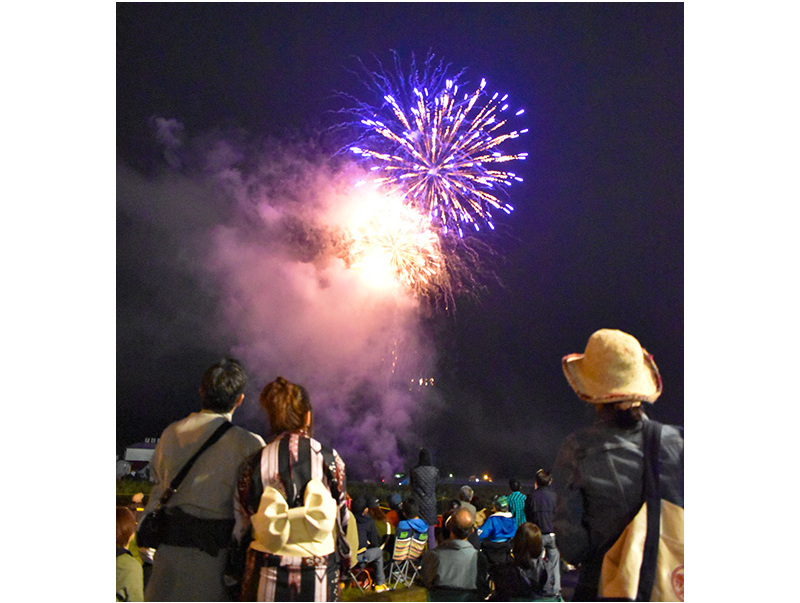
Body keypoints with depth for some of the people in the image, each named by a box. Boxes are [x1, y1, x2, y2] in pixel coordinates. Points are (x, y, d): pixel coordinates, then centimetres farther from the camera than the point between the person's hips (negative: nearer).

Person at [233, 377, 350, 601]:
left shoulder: (254, 464, -3)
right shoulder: (329, 459, -4)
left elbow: (241, 526, 4)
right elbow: (343, 518, 3)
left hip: (267, 578, 0)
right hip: (319, 578, 0)